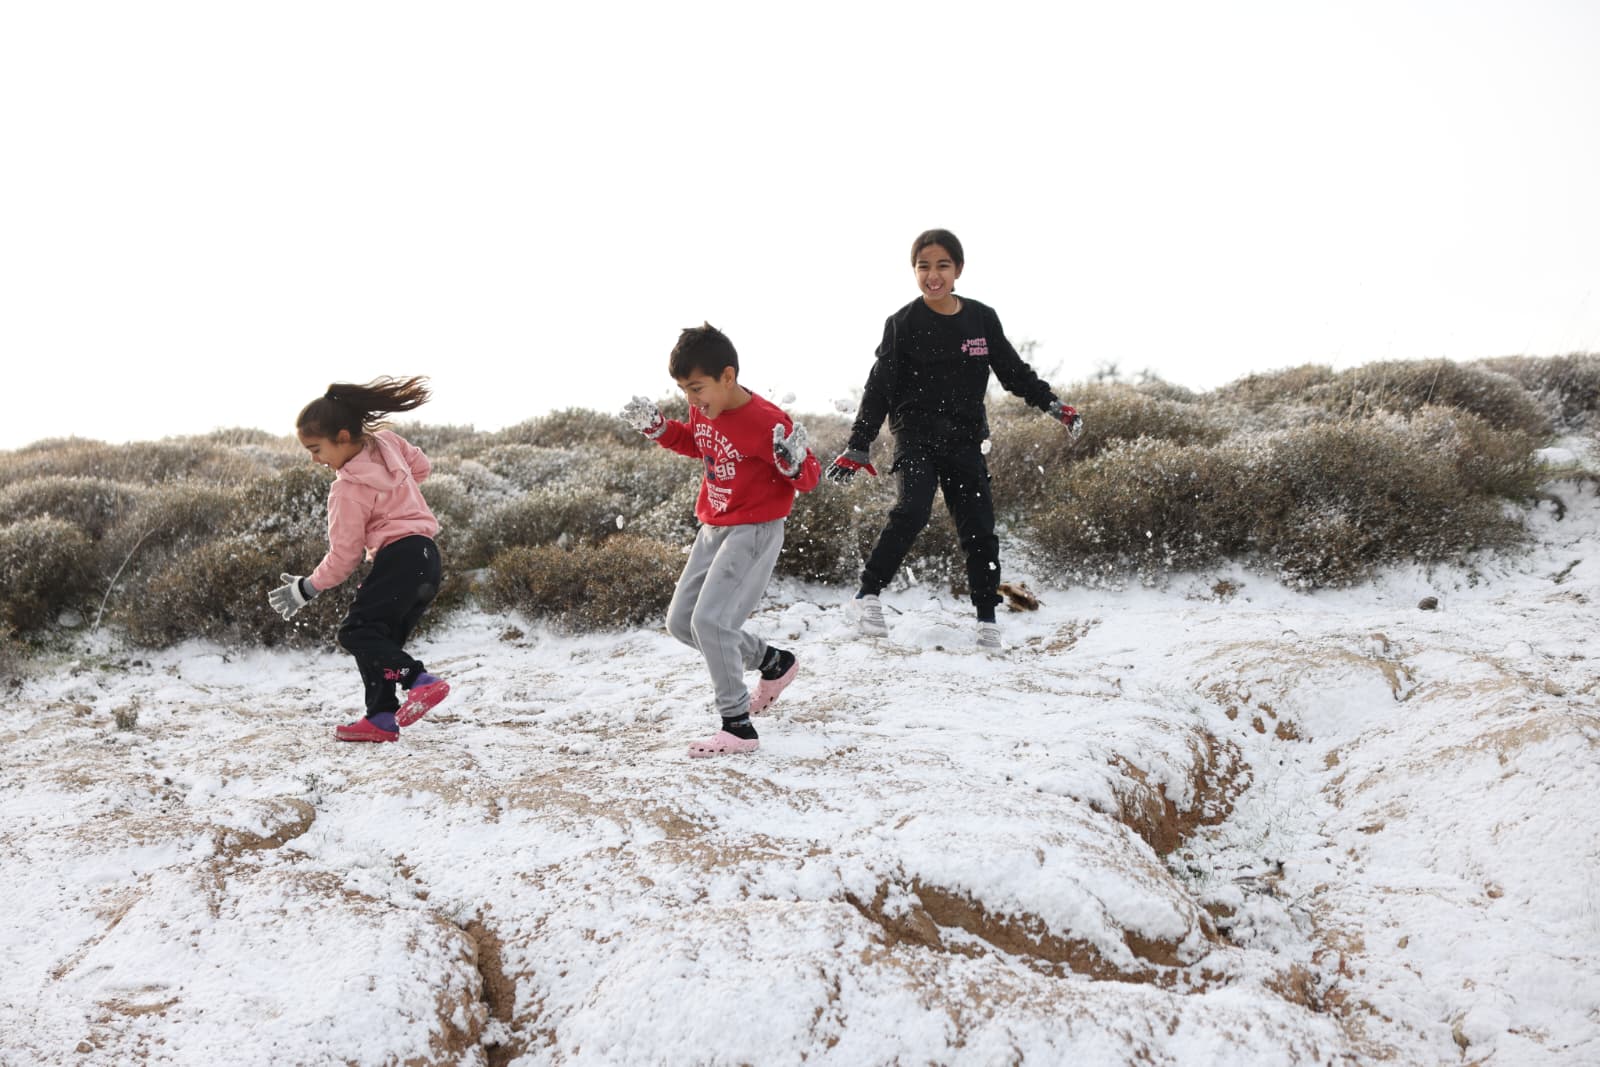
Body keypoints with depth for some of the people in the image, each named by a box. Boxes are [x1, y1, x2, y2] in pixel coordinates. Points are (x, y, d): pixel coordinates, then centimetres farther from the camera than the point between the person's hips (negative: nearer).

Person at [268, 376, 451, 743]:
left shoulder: (348, 489, -13)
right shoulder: (387, 441, 6)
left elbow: (343, 555, -8)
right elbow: (421, 466, 26)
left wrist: (306, 589, 3)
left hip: (399, 558, -9)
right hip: (427, 557, 9)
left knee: (358, 633, -9)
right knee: (382, 639, 11)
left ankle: (420, 680, -24)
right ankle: (381, 719, 6)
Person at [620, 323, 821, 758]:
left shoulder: (765, 421, -23)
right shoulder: (704, 412, -1)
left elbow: (809, 479, -15)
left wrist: (795, 462, -37)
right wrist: (657, 427, 8)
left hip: (754, 532, -9)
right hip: (713, 530, 9)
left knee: (711, 621, -20)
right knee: (680, 622, 12)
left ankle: (738, 726, -8)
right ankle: (772, 661, 28)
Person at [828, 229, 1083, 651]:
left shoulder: (983, 319, 3)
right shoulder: (903, 324, -4)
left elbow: (1015, 372, 13)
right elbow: (879, 389, -3)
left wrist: (1053, 405, 4)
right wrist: (857, 447, -7)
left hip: (965, 441, 3)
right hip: (916, 437, -3)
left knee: (979, 532, 2)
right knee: (911, 511, -26)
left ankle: (987, 620, 17)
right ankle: (868, 595, -15)